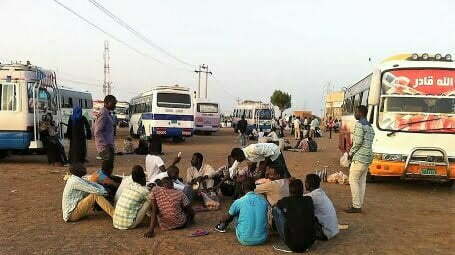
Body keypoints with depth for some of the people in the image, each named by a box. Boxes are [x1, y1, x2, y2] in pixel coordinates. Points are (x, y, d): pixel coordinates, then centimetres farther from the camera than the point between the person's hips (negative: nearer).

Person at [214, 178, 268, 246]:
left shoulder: (239, 202, -10)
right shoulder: (263, 200, -2)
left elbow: (227, 217, 9)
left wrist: (221, 222, 33)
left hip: (245, 240, -2)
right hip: (262, 239, 2)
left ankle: (222, 226, 45)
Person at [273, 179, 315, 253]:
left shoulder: (286, 201, -7)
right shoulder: (309, 200, 1)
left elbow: (277, 205, 17)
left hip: (292, 244, -4)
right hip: (309, 243, 4)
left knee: (275, 210, 7)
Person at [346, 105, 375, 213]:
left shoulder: (359, 124, -11)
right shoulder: (370, 126, 19)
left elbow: (358, 141, -18)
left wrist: (351, 152, -5)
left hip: (360, 157, -9)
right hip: (368, 157, 9)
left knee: (353, 180, -5)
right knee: (362, 181, 10)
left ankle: (356, 206, -6)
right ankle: (359, 205, 13)